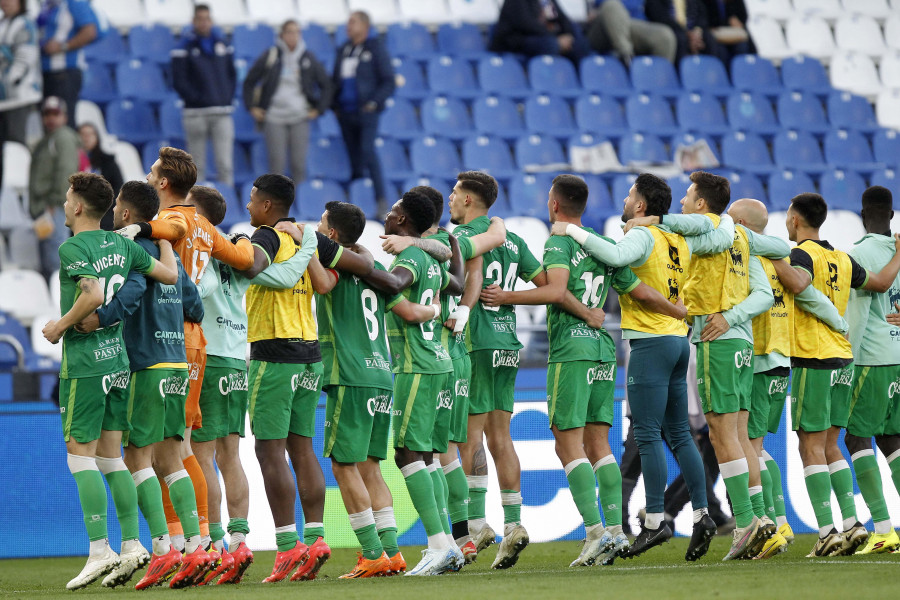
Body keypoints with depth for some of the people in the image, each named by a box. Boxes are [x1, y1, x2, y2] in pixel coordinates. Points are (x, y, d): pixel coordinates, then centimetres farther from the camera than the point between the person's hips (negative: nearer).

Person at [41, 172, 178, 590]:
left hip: (84, 363, -7)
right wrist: (163, 235, 25)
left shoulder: (72, 248, -12)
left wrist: (61, 325, -12)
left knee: (80, 454, -4)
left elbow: (94, 294, -26)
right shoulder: (121, 245, 8)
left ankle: (100, 551, -11)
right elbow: (170, 275, 10)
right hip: (118, 359, 7)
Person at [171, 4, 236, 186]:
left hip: (222, 113, 3)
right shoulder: (186, 46, -1)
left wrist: (227, 96, 4)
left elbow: (232, 74, 18)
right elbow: (179, 81, -4)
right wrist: (195, 99, -12)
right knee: (197, 165, 2)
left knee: (225, 164, -4)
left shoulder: (223, 44, 11)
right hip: (196, 114, -3)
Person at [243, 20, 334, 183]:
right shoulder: (270, 56, 1)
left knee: (299, 163, -2)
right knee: (277, 162, -5)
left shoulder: (308, 58, 4)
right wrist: (252, 107, 3)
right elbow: (249, 83, 11)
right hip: (274, 117, -1)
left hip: (300, 118, 1)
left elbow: (327, 86, 13)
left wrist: (318, 110, 4)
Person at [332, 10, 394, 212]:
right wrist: (335, 105, 9)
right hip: (346, 113, 5)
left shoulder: (375, 49, -2)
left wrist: (375, 102, -15)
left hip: (366, 112, -5)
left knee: (367, 151, -20)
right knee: (354, 159, 7)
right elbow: (336, 80, 22)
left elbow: (388, 82, -3)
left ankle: (381, 200, -21)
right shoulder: (343, 50, 14)